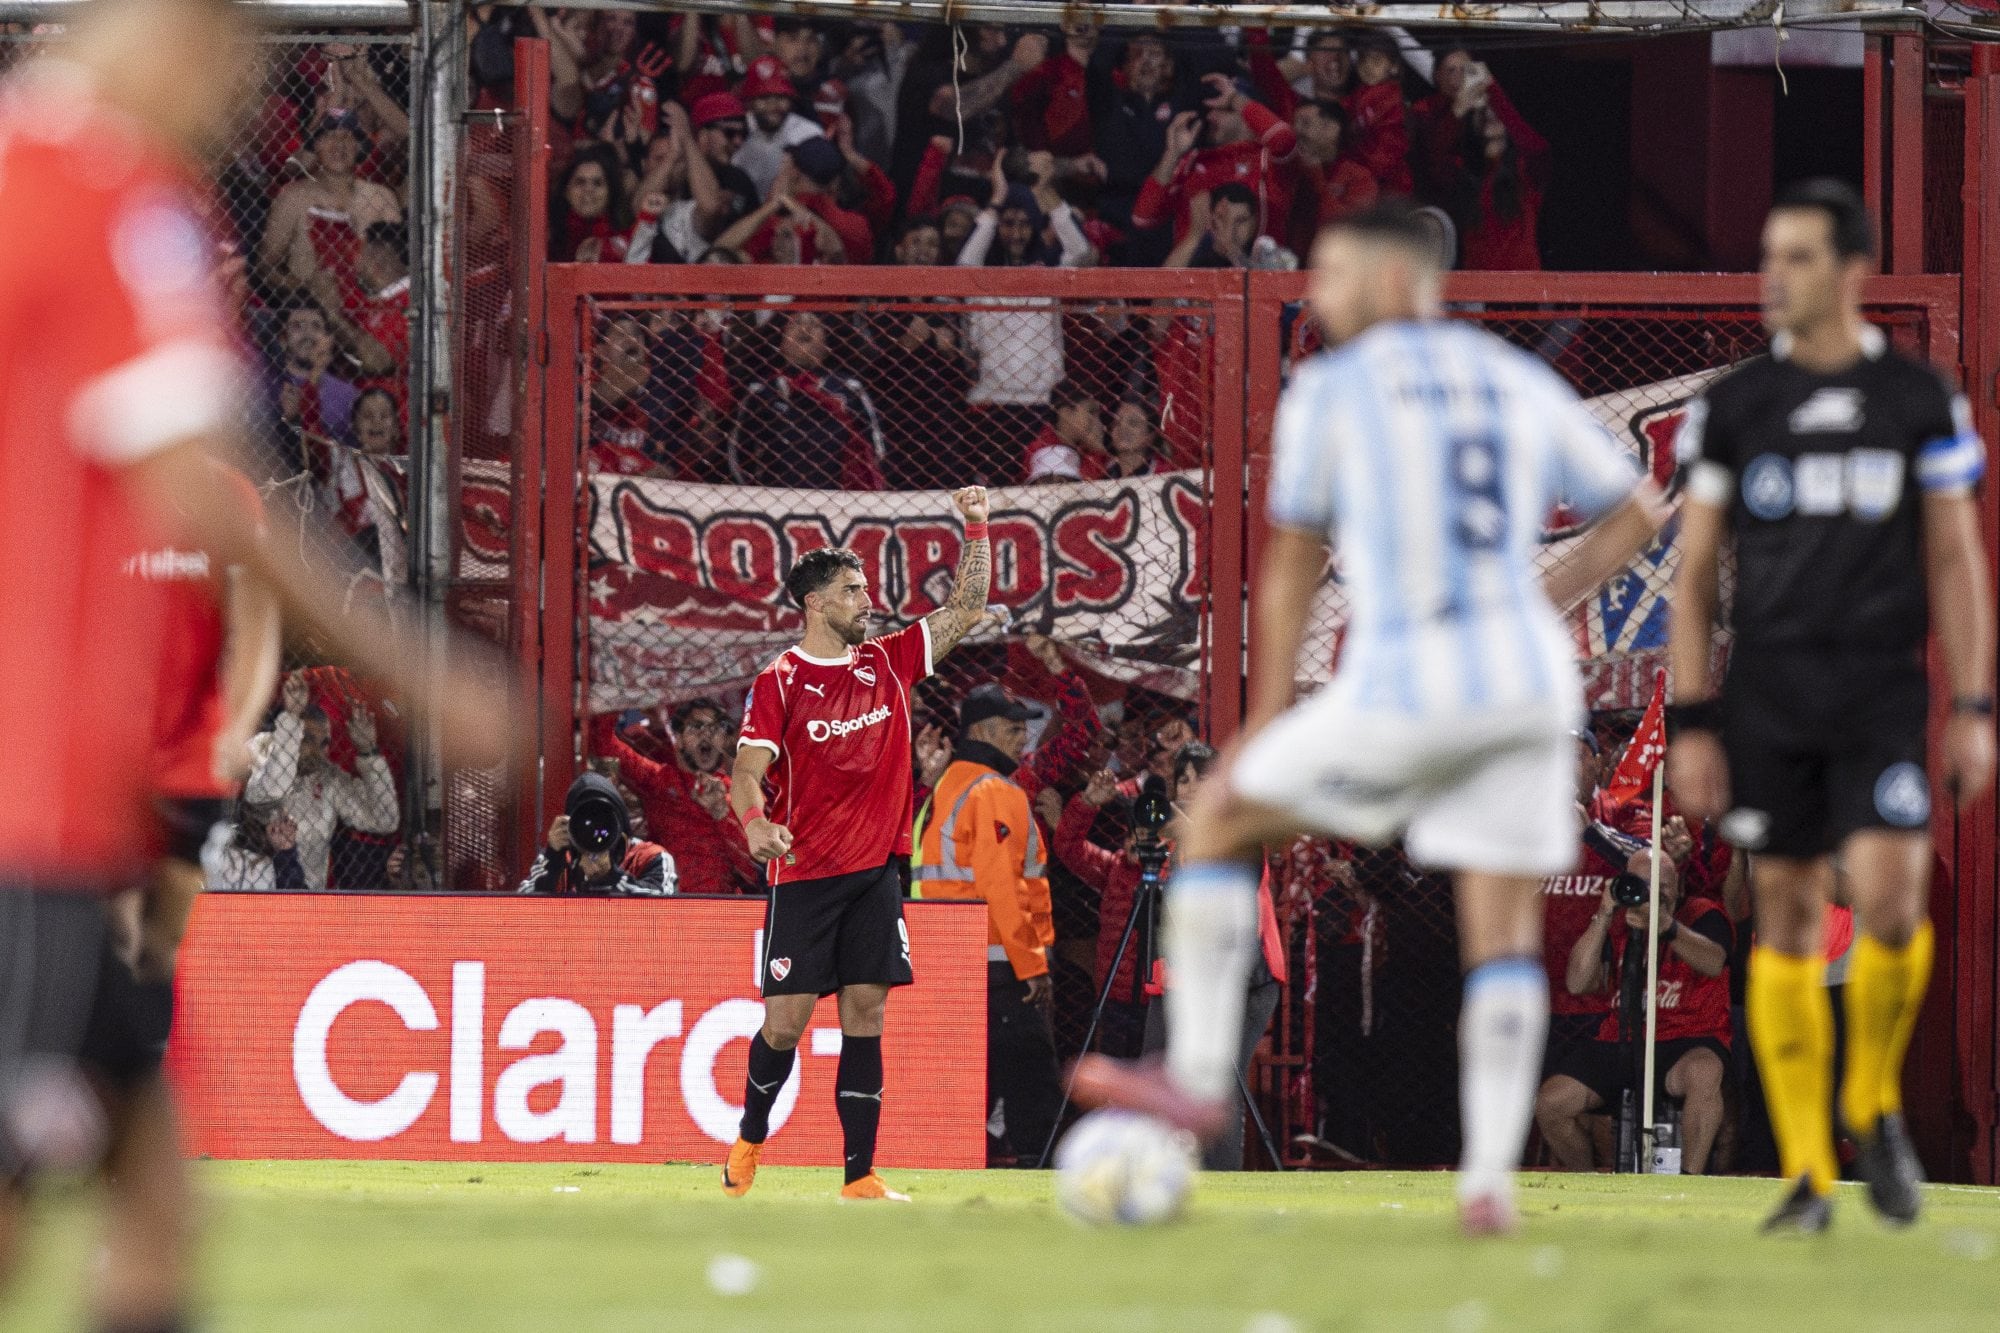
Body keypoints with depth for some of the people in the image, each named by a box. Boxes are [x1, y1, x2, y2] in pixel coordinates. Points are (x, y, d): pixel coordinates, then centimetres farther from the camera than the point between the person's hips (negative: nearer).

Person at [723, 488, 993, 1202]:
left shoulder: (886, 662, 9)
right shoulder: (779, 682, -5)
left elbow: (965, 610, 14)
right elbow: (749, 769, -12)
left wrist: (977, 529, 4)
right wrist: (756, 823, -32)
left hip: (875, 874, 4)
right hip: (802, 875, -4)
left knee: (864, 1019, -1)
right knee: (786, 1022, -3)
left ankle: (860, 1177, -1)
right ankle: (750, 1139, 23)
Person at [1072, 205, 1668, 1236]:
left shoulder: (1331, 390, 2)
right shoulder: (1522, 386, 15)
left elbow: (1291, 570, 6)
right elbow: (1637, 513, 22)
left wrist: (1266, 724, 13)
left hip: (1402, 695, -4)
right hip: (1527, 687, 4)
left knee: (1217, 824, 14)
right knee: (1506, 936, 8)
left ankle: (1196, 1077, 11)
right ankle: (1491, 1178, -2)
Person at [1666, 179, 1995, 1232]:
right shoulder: (1731, 407, 5)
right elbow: (1695, 572, 7)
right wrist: (1690, 727, 1)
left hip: (1884, 700, -1)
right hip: (1768, 700, 1)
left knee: (1889, 895, -17)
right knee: (1786, 917, 0)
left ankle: (1874, 1100, 9)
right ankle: (1806, 1174, 5)